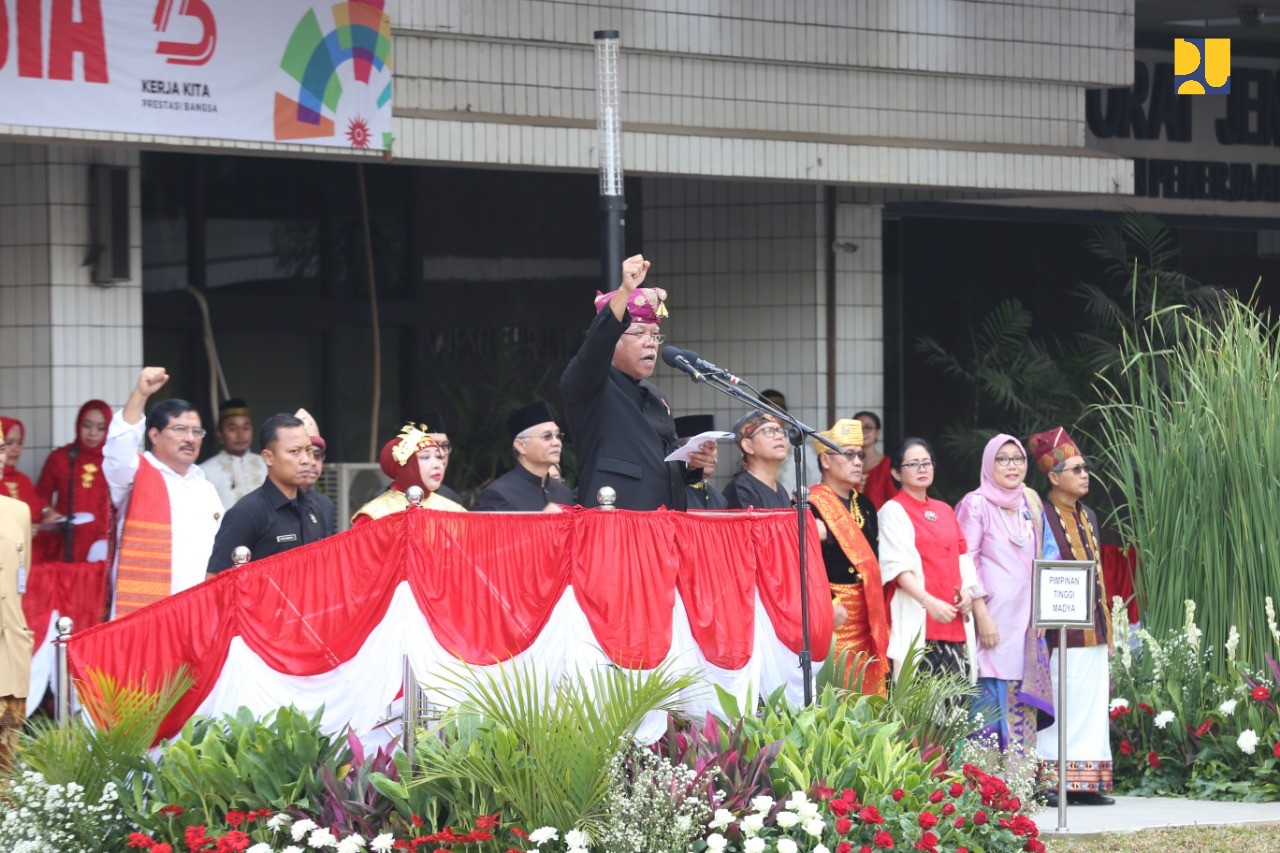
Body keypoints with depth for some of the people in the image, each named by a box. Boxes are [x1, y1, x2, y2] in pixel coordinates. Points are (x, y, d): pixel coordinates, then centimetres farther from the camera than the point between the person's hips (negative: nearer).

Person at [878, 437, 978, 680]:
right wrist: (929, 602, -24)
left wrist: (967, 592, -1)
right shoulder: (893, 511, 1)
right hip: (916, 618, -6)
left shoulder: (945, 511, 21)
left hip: (954, 618, 6)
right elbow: (898, 565, -10)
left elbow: (962, 558, 20)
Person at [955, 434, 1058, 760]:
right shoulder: (976, 504, -3)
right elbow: (966, 562, -8)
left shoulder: (1030, 504, 15)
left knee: (1023, 704, 4)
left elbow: (1045, 556, 21)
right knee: (993, 698, -10)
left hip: (1025, 619, 6)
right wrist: (982, 616, -15)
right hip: (994, 618, -6)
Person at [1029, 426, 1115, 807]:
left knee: (1092, 708, 6)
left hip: (1091, 631, 8)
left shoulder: (1088, 518, 17)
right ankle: (1048, 784, -6)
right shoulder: (1040, 517, -7)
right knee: (1058, 704, -9)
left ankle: (1085, 785, 8)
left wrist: (1106, 629, 19)